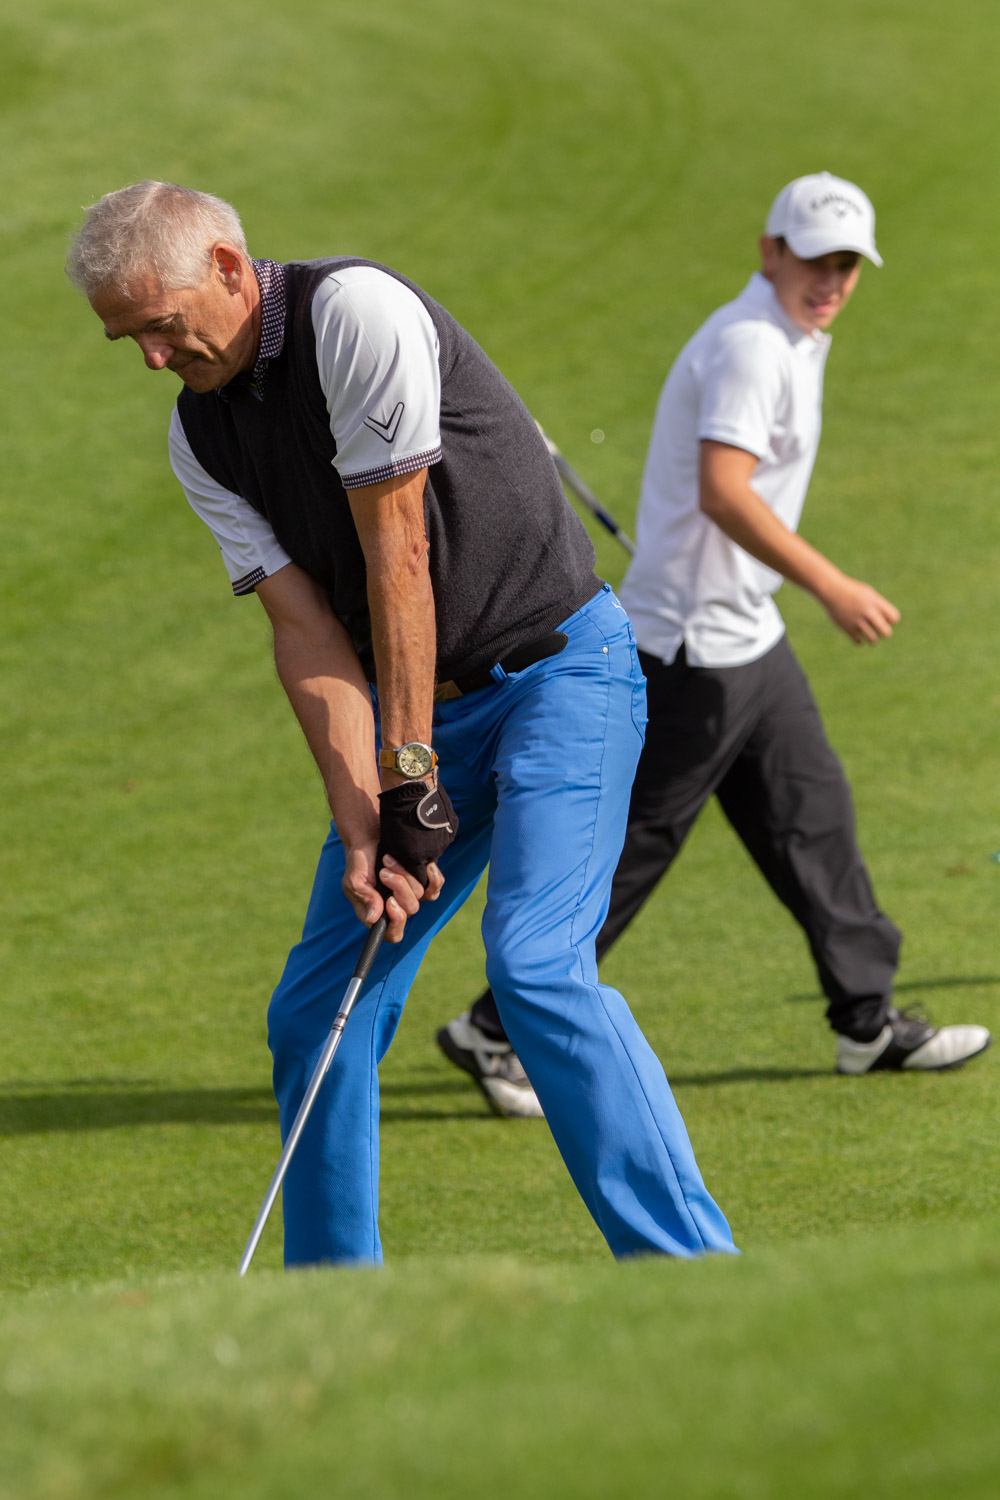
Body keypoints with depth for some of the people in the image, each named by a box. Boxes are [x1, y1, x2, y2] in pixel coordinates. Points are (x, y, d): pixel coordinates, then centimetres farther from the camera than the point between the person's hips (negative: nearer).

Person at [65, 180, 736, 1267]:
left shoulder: (357, 312, -18)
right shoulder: (201, 437, 4)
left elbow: (396, 551, -19)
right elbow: (305, 627, -3)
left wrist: (410, 768, -18)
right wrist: (363, 818, -15)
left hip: (558, 669, -7)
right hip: (420, 711, 7)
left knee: (535, 965, -23)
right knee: (317, 1007, 1)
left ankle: (692, 1269, -22)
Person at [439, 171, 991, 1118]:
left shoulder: (789, 341, 14)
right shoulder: (751, 345, -19)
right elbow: (724, 493, -30)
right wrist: (831, 588, -30)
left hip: (744, 636, 10)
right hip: (693, 647, -10)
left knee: (811, 815, 14)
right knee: (632, 844, -5)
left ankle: (869, 1021, 24)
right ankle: (502, 1030, 2)